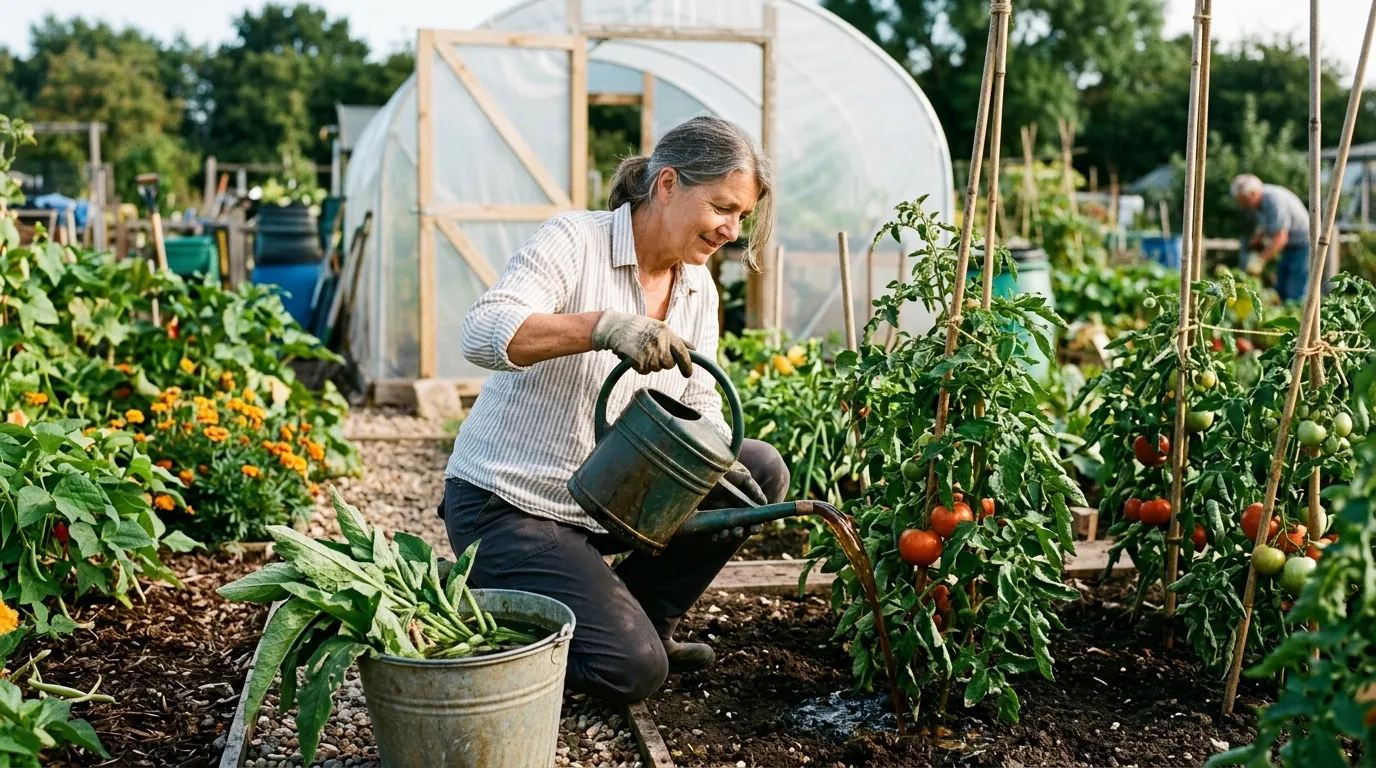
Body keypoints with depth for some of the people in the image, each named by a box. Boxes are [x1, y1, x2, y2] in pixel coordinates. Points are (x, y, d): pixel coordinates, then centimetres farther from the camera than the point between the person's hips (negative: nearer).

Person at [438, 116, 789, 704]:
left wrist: (720, 464, -16)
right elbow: (481, 334, -31)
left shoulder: (699, 289, 6)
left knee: (760, 471, -4)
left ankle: (639, 621, 8)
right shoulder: (574, 241, -17)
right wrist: (603, 325, -46)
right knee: (630, 673, -17)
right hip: (507, 506, -8)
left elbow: (697, 404, 7)